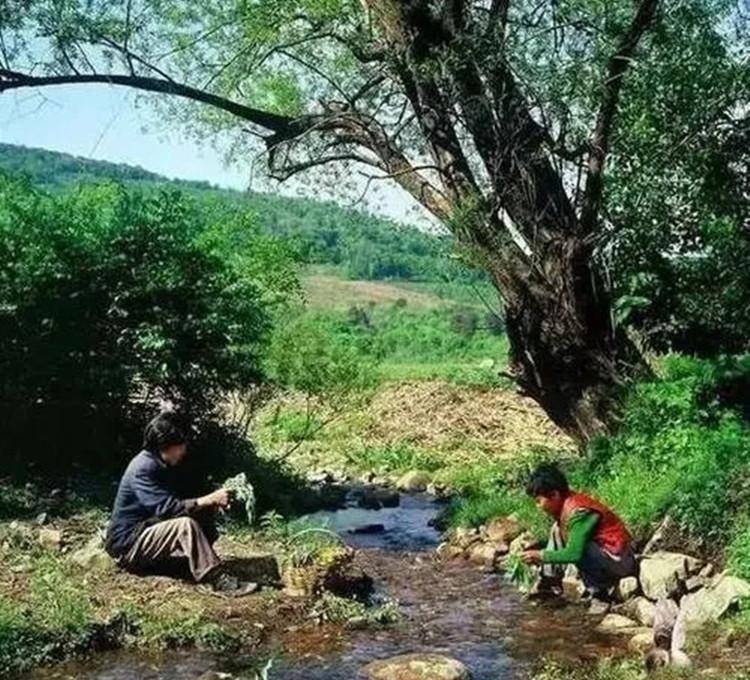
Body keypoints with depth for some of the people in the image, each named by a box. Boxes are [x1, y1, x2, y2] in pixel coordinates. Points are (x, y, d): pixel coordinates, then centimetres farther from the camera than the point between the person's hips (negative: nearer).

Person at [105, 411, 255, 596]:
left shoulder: (162, 465, 8)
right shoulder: (143, 469, -22)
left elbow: (176, 502, 10)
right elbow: (167, 508, -30)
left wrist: (211, 503, -7)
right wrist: (208, 500, -28)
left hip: (146, 534, 9)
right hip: (128, 545, -9)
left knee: (203, 516, -1)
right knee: (186, 525, -29)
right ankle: (219, 581, -29)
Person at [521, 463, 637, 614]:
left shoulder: (578, 511, -25)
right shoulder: (565, 505, 2)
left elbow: (574, 553, -31)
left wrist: (542, 555, -22)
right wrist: (538, 553, 2)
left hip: (621, 561, -9)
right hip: (601, 551, 9)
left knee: (579, 551, -30)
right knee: (557, 531, 5)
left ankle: (599, 595, -12)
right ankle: (549, 588, 6)